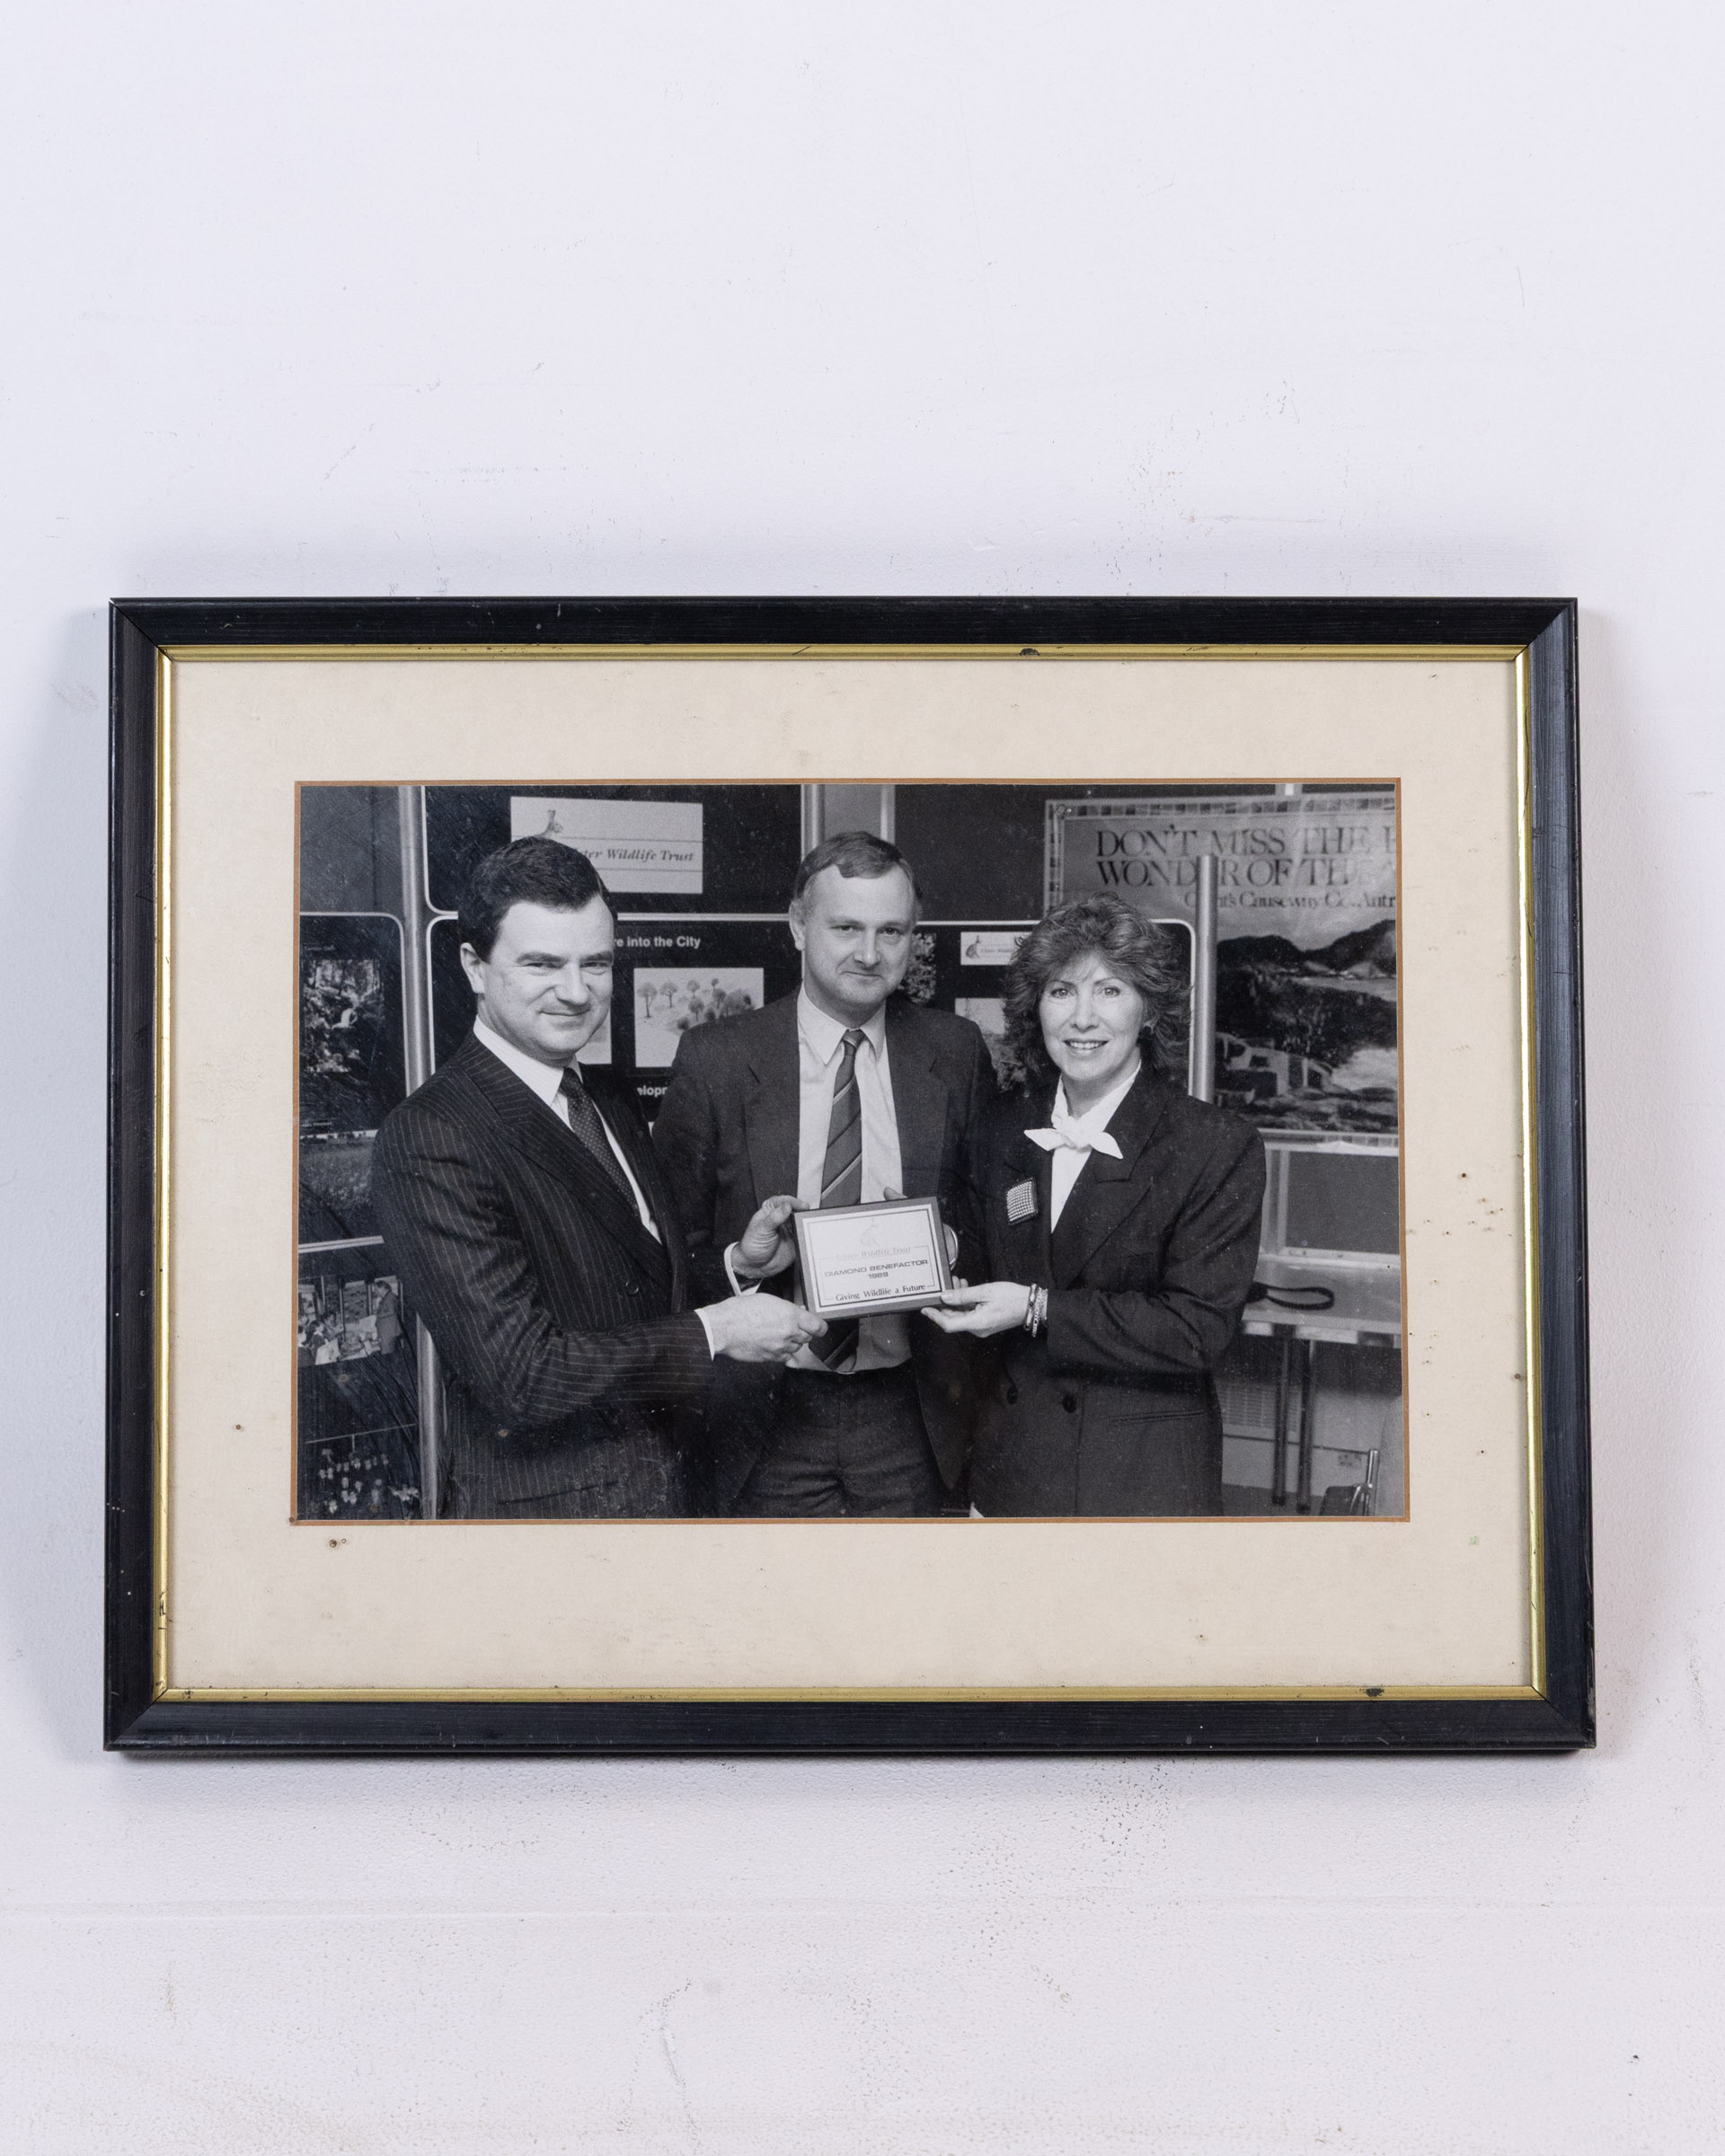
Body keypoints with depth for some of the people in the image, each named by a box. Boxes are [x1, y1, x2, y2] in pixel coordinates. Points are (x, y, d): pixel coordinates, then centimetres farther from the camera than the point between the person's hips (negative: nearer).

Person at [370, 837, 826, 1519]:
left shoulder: (612, 1102, 8)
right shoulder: (429, 1139, -19)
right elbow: (523, 1375, -24)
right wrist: (713, 1332, -18)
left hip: (669, 1490, 8)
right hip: (545, 1508, -8)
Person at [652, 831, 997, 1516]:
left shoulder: (955, 1052, 3)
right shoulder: (715, 1059, -3)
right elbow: (671, 1242, 1)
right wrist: (741, 1262, -18)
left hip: (909, 1412, 2)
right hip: (767, 1413, -2)